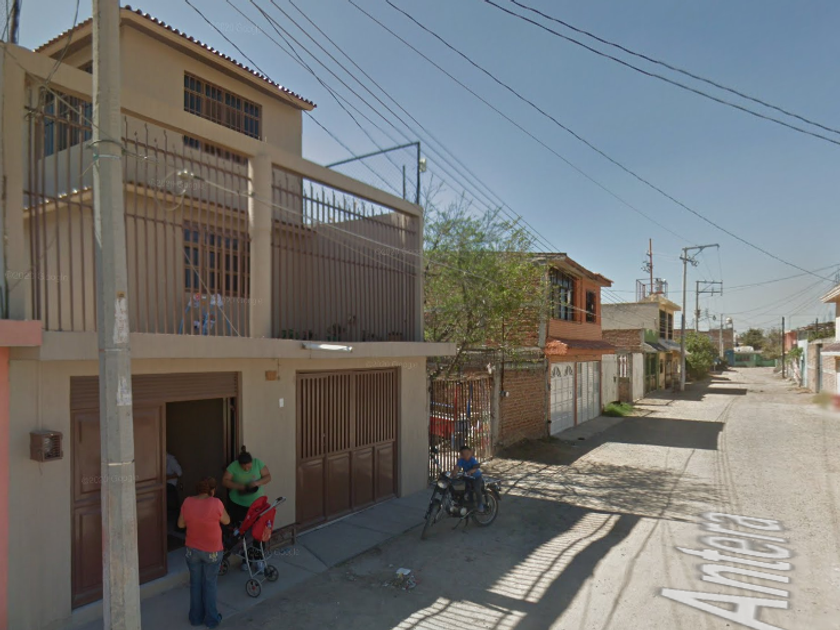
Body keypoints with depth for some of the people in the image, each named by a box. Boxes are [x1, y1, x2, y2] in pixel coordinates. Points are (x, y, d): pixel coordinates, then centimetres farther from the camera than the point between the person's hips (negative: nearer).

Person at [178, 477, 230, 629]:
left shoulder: (187, 502, -11)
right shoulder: (215, 503, -23)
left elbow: (181, 524, 2)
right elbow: (226, 521, -7)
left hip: (192, 549, 3)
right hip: (212, 551, -3)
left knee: (195, 583, 20)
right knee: (210, 584, 14)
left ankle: (196, 617, 32)